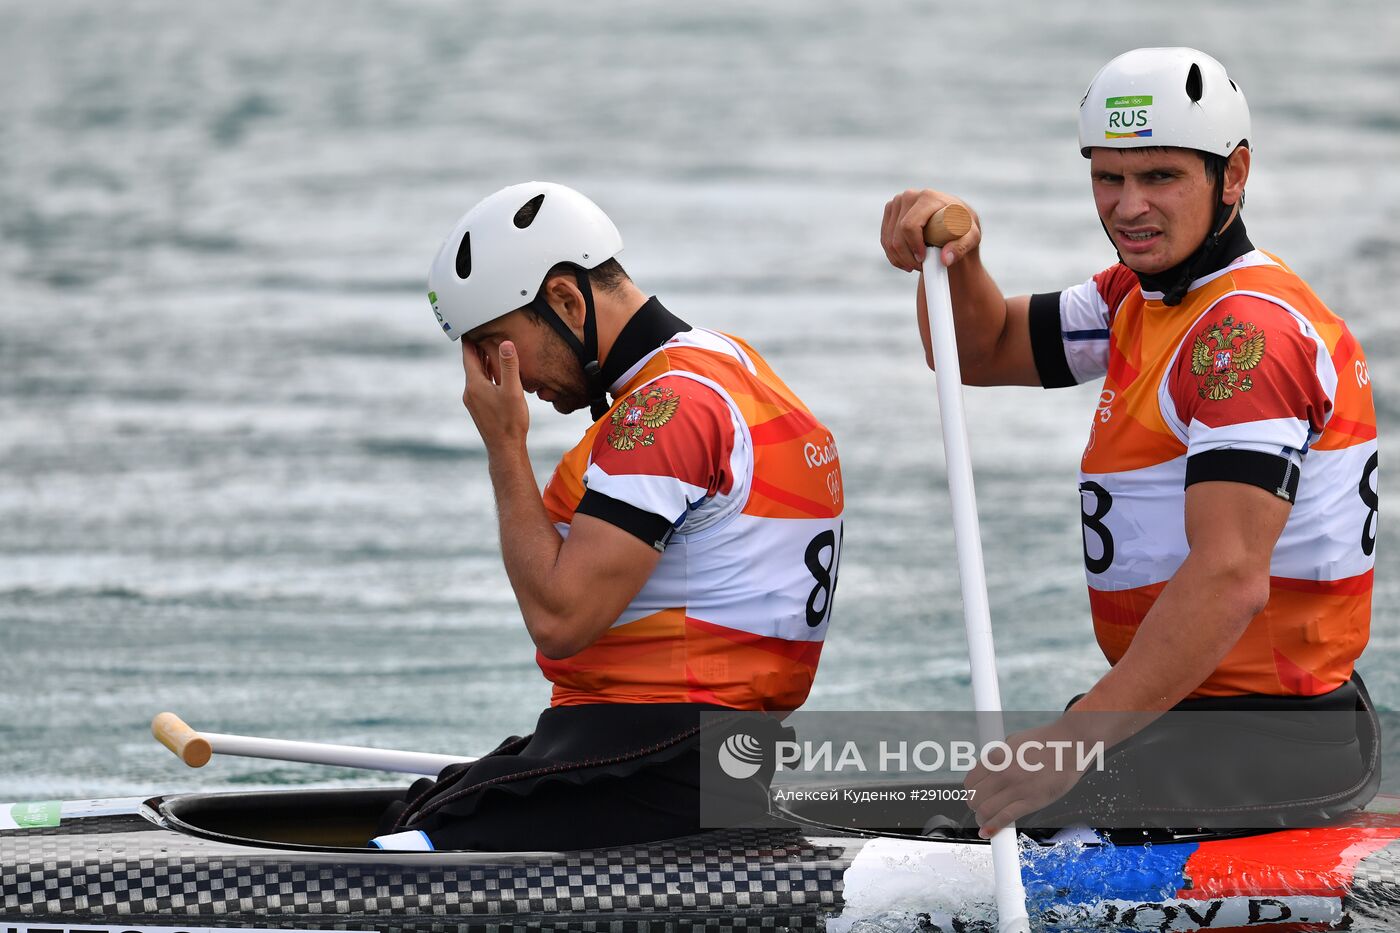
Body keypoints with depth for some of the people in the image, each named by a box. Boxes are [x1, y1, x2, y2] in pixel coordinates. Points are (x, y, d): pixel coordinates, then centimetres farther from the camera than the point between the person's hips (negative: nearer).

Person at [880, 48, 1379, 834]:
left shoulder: (1250, 331, -20)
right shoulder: (1143, 298, 13)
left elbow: (1231, 580, -31)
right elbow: (981, 352, 24)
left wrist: (1072, 742, -37)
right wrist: (951, 256, 0)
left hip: (1264, 756, -10)